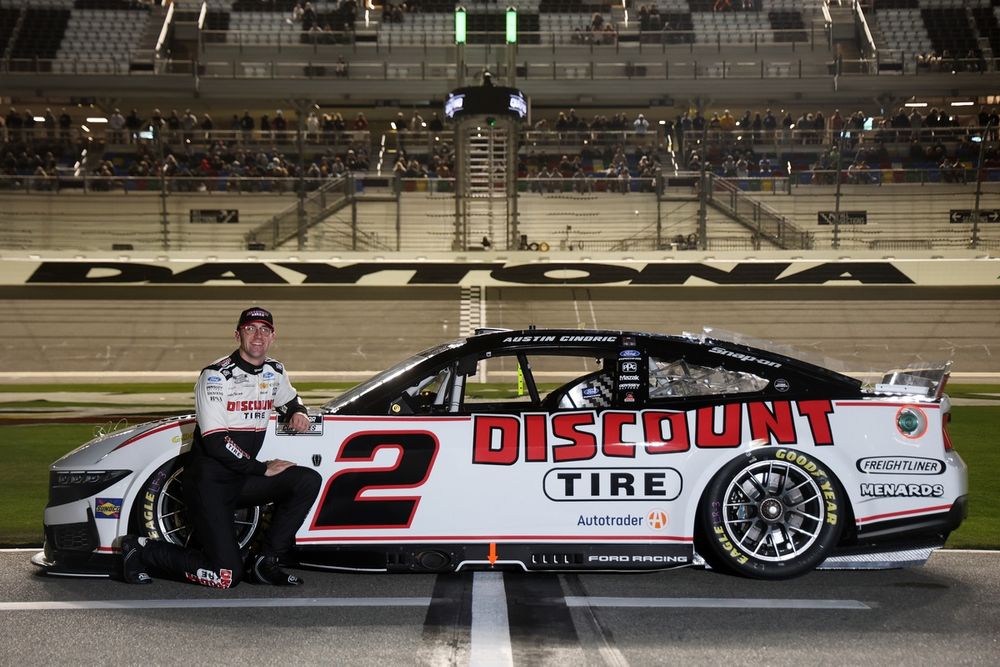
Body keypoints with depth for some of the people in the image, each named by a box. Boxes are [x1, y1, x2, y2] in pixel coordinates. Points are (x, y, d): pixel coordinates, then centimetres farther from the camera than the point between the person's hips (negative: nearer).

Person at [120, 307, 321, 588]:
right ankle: (142, 550, 6)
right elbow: (216, 442, -21)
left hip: (244, 478, 7)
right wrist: (264, 468, -16)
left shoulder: (274, 372, 7)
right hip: (210, 482, -7)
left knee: (309, 481, -16)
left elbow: (290, 399, 32)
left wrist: (298, 412, 7)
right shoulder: (216, 375, -15)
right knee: (227, 576, -15)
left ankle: (264, 561, -5)